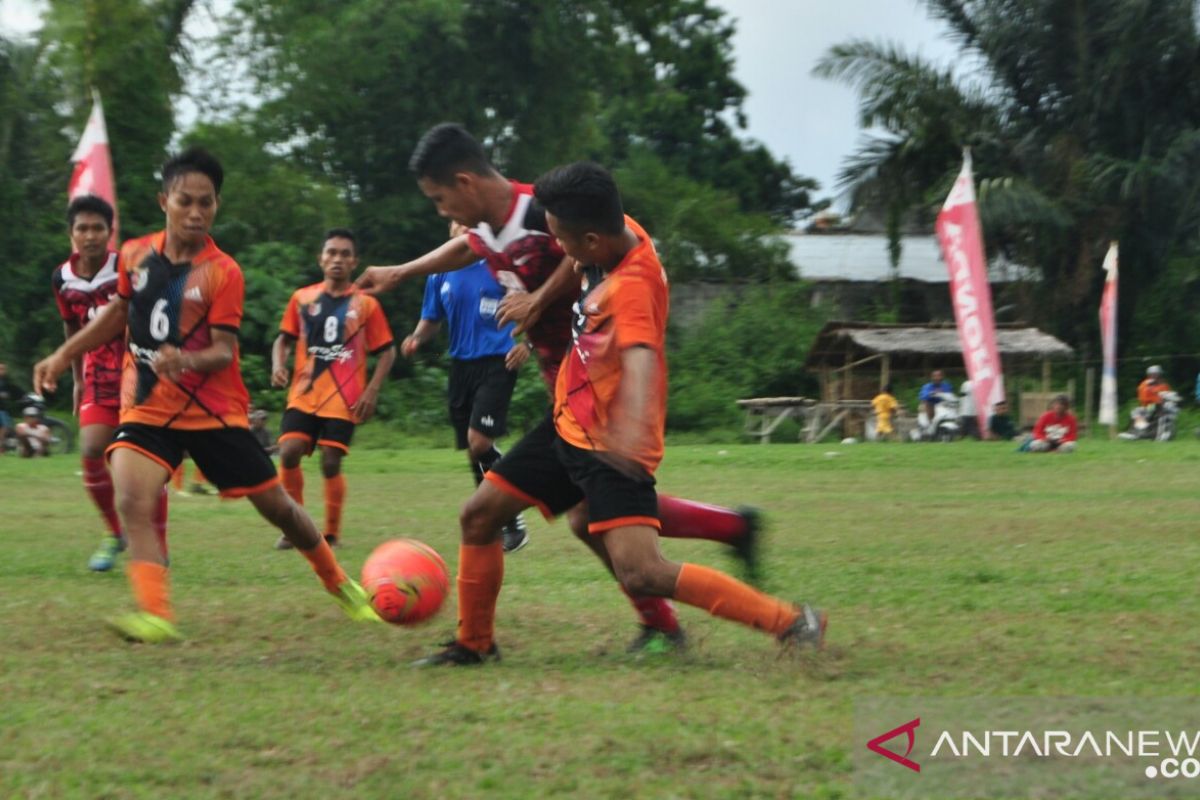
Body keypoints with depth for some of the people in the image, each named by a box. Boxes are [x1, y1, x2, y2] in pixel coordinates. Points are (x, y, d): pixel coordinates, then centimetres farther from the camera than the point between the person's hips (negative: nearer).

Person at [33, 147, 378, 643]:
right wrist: (64, 355, 14)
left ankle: (339, 585, 32)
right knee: (133, 500, -26)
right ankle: (155, 616, -36)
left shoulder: (223, 272, -12)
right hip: (146, 406, 2)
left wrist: (185, 360, -38)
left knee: (276, 504, 7)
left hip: (213, 410, -2)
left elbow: (223, 351, -18)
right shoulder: (135, 256, 0)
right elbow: (118, 314, 18)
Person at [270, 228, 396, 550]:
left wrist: (371, 391, -6)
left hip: (344, 399, -2)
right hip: (303, 394, 2)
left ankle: (332, 534, 10)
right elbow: (284, 339, 14)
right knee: (289, 452, -12)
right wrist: (279, 365, -7)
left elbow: (386, 352, 5)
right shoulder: (302, 299, 6)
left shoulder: (365, 304, 1)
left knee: (331, 462, -6)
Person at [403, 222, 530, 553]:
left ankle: (513, 523, -8)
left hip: (497, 363, -6)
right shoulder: (440, 275, 10)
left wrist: (526, 343, -18)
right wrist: (416, 338, -1)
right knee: (474, 451, 7)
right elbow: (431, 320, 20)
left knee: (479, 440, -20)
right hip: (461, 365, 6)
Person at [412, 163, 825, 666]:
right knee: (478, 516, 12)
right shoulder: (620, 234, -4)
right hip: (568, 422, 9)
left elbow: (640, 358, -45)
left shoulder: (633, 284, -28)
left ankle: (790, 622, -13)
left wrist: (631, 429, -61)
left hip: (608, 446, -9)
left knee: (641, 574, -22)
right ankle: (473, 643, 30)